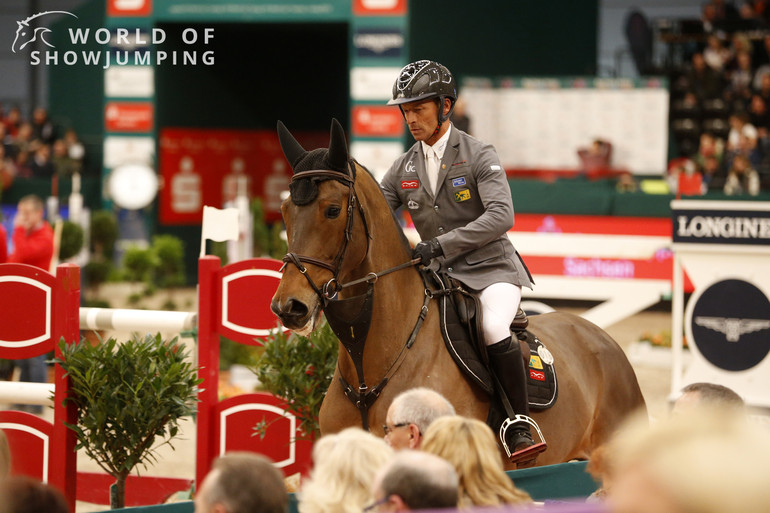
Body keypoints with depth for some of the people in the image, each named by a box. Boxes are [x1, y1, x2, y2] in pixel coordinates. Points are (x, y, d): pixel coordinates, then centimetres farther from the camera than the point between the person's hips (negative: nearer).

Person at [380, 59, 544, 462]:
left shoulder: (479, 156, -7)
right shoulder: (403, 169, 10)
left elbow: (501, 216, -20)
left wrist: (440, 245, -29)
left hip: (490, 269, -6)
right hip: (440, 277, 6)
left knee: (493, 329, -33)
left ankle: (521, 427, -22)